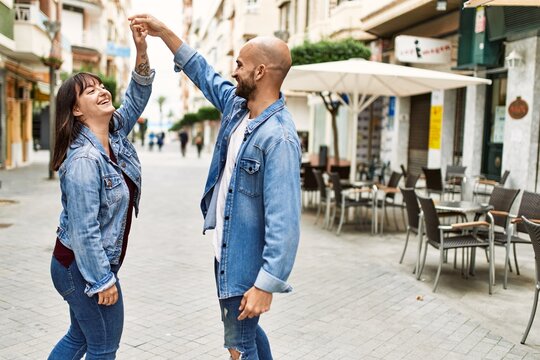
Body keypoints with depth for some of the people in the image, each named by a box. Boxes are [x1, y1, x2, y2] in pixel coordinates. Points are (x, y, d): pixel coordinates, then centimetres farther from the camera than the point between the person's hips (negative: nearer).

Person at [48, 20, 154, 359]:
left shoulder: (115, 135, 1)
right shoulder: (84, 160, -24)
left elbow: (136, 100, 5)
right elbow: (84, 230, -25)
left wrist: (142, 53, -11)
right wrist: (103, 280, -20)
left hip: (83, 266, 9)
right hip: (85, 267, -9)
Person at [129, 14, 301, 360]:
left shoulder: (279, 137, -27)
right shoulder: (236, 105, 1)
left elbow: (284, 220, -30)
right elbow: (203, 73, 19)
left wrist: (266, 283, -30)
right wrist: (164, 32, 19)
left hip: (247, 260, -9)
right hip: (225, 250, 9)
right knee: (245, 330, 25)